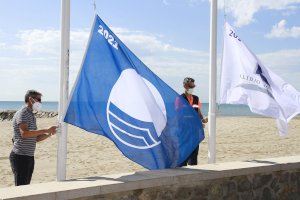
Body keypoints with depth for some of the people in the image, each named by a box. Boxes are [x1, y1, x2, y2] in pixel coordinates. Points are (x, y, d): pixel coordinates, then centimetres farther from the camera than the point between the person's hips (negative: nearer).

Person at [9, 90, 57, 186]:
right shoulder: (22, 113, -10)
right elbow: (24, 133, -25)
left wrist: (49, 134, 3)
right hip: (20, 156, -9)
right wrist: (45, 130, -24)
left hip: (29, 157, 9)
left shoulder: (32, 116, 17)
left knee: (26, 185, 11)